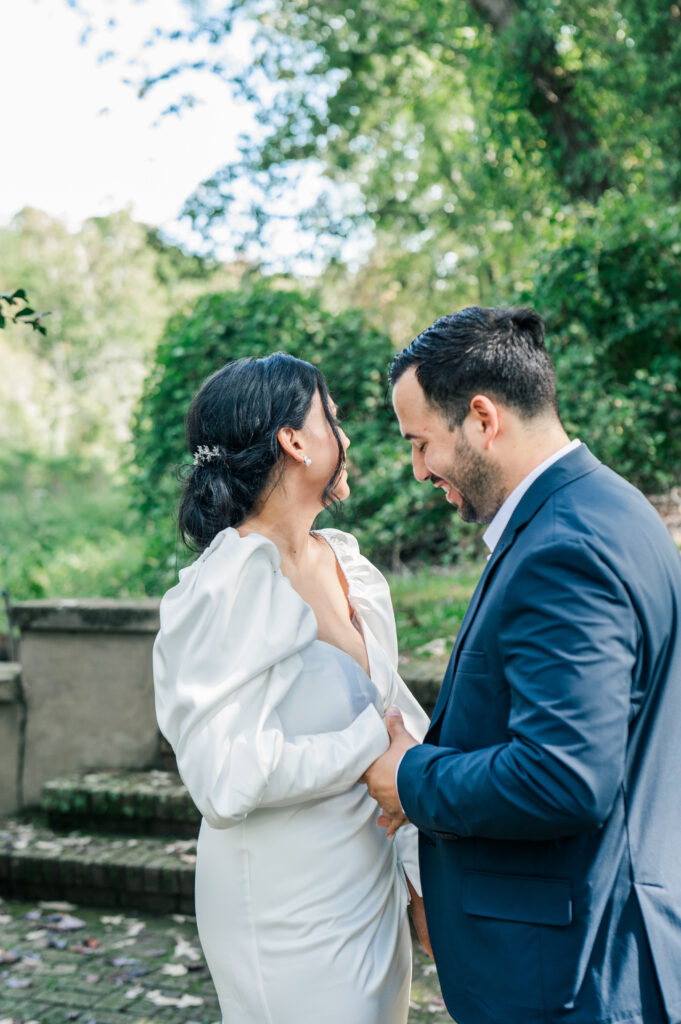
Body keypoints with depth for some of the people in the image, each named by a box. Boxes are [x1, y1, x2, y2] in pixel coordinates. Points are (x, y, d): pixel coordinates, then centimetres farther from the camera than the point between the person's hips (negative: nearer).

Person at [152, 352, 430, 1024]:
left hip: (372, 892, 8)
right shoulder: (225, 591, -20)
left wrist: (420, 872, 6)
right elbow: (226, 779, -26)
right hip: (290, 919, -7)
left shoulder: (352, 570, 4)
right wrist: (373, 742, -18)